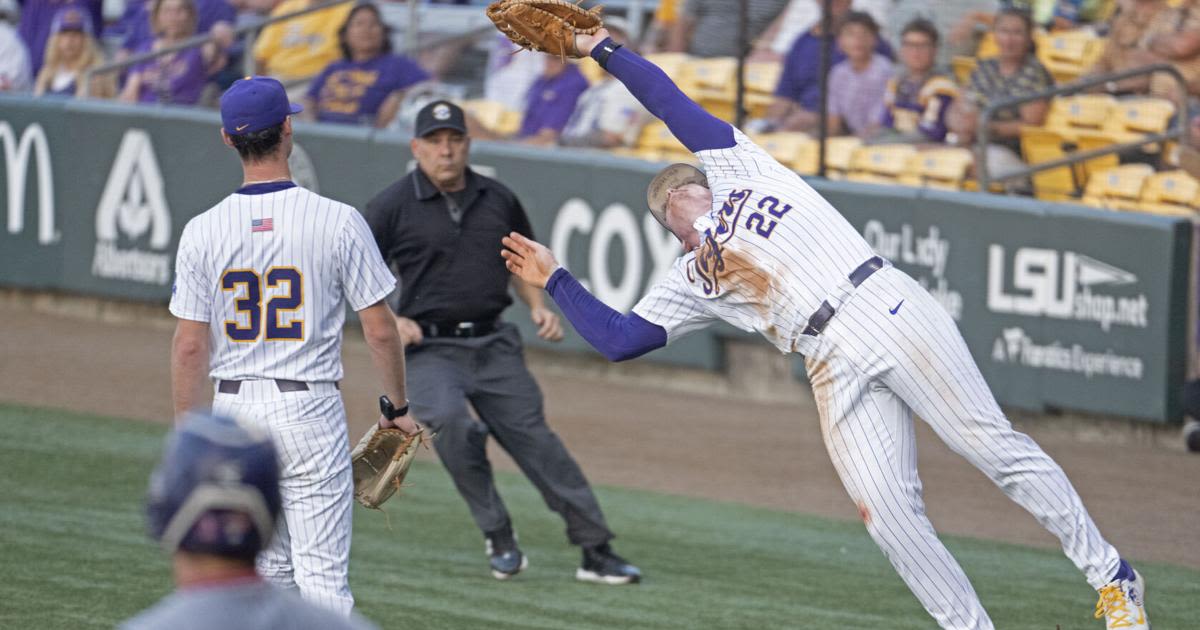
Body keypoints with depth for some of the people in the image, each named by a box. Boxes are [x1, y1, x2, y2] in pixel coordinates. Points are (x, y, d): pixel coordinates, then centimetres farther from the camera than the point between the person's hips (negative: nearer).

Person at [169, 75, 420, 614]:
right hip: (310, 411, -3)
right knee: (322, 577, -4)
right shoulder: (337, 221, -8)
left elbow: (190, 346, -2)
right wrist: (397, 406, 10)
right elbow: (380, 331, -4)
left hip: (233, 410, 3)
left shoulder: (202, 231, -2)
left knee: (269, 571, 14)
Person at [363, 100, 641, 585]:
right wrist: (389, 320, -13)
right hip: (430, 349, -3)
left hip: (494, 345, 3)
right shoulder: (392, 206, -3)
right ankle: (499, 537, -15)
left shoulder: (498, 200, 9)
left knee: (536, 441, 0)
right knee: (449, 421, -30)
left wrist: (538, 306, 7)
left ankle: (596, 552, 6)